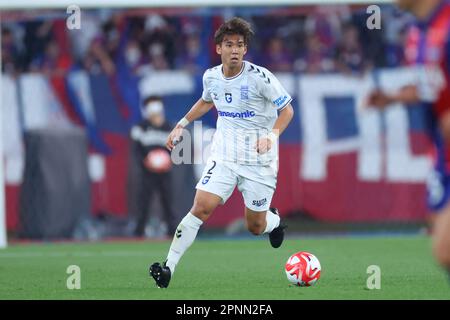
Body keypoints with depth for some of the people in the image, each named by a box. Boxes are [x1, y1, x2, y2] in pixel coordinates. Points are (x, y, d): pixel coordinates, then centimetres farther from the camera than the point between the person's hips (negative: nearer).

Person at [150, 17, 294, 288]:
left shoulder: (259, 77, -15)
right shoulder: (211, 77, 0)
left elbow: (287, 110, -6)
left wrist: (272, 136, -22)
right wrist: (182, 124, 21)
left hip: (258, 160, -3)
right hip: (224, 156, 3)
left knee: (255, 227, 6)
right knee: (201, 207, -16)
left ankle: (274, 220, 44)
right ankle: (169, 268, -14)